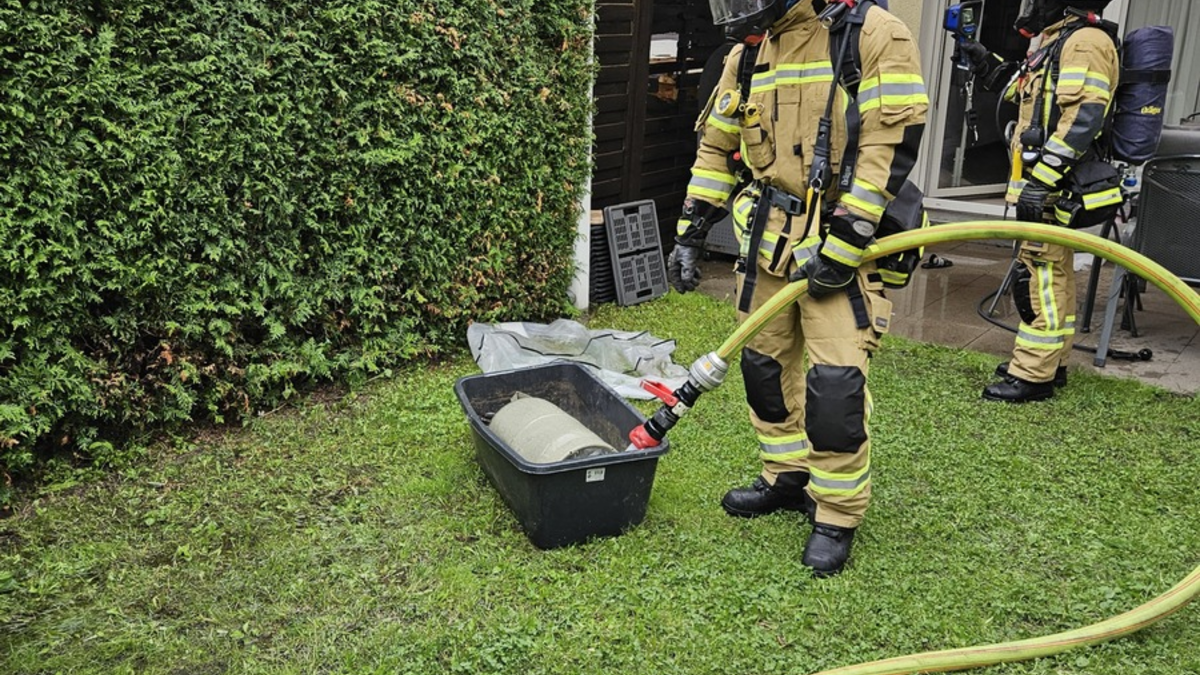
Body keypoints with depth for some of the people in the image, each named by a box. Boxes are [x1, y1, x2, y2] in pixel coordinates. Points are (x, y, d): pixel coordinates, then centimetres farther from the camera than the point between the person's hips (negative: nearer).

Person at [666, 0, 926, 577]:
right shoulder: (748, 53, 9)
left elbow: (893, 143, -17)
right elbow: (716, 147, 16)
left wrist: (846, 242, -20)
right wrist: (689, 234, 11)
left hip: (843, 236, -6)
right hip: (768, 235, 7)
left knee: (835, 379, -9)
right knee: (765, 363, 13)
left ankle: (837, 514, 10)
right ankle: (787, 478, 33)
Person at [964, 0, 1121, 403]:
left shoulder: (1086, 42, -14)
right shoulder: (1058, 42, 18)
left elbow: (1082, 118, -24)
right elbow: (1027, 91, 33)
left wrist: (1040, 180, -28)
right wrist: (987, 65, 22)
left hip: (1053, 188, -11)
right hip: (1051, 187, 11)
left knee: (1043, 276, -8)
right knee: (1053, 274, 16)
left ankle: (1032, 375, -3)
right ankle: (1050, 363, 28)